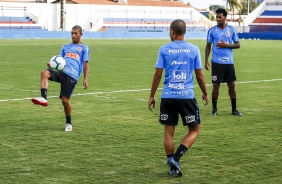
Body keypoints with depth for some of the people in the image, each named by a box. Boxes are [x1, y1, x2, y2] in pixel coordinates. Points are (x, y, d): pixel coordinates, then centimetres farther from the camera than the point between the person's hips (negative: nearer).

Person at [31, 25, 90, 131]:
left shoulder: (84, 48, 14)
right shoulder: (65, 47, 28)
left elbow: (85, 64, 7)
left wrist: (85, 79, -6)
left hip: (72, 75, -4)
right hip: (60, 71, 4)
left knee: (65, 100, -10)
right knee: (44, 73, -29)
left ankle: (68, 123, 11)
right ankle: (43, 98, -43)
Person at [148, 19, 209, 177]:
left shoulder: (164, 49, 2)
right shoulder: (194, 49, 2)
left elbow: (157, 74, 1)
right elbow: (200, 75, 4)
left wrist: (152, 96, 9)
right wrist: (205, 93, 18)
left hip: (168, 96, 1)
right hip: (187, 96, -1)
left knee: (169, 132, 10)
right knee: (194, 130, 11)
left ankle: (173, 166, 12)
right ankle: (176, 158, -6)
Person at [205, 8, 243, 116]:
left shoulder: (231, 30, 3)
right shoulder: (212, 30, 1)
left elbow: (237, 45, 6)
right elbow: (208, 46, 6)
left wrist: (226, 45, -11)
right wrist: (206, 60, -3)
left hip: (229, 62, 1)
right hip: (217, 62, -1)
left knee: (232, 85, 4)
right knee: (216, 85, 0)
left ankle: (234, 109, 13)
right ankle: (214, 109, 13)